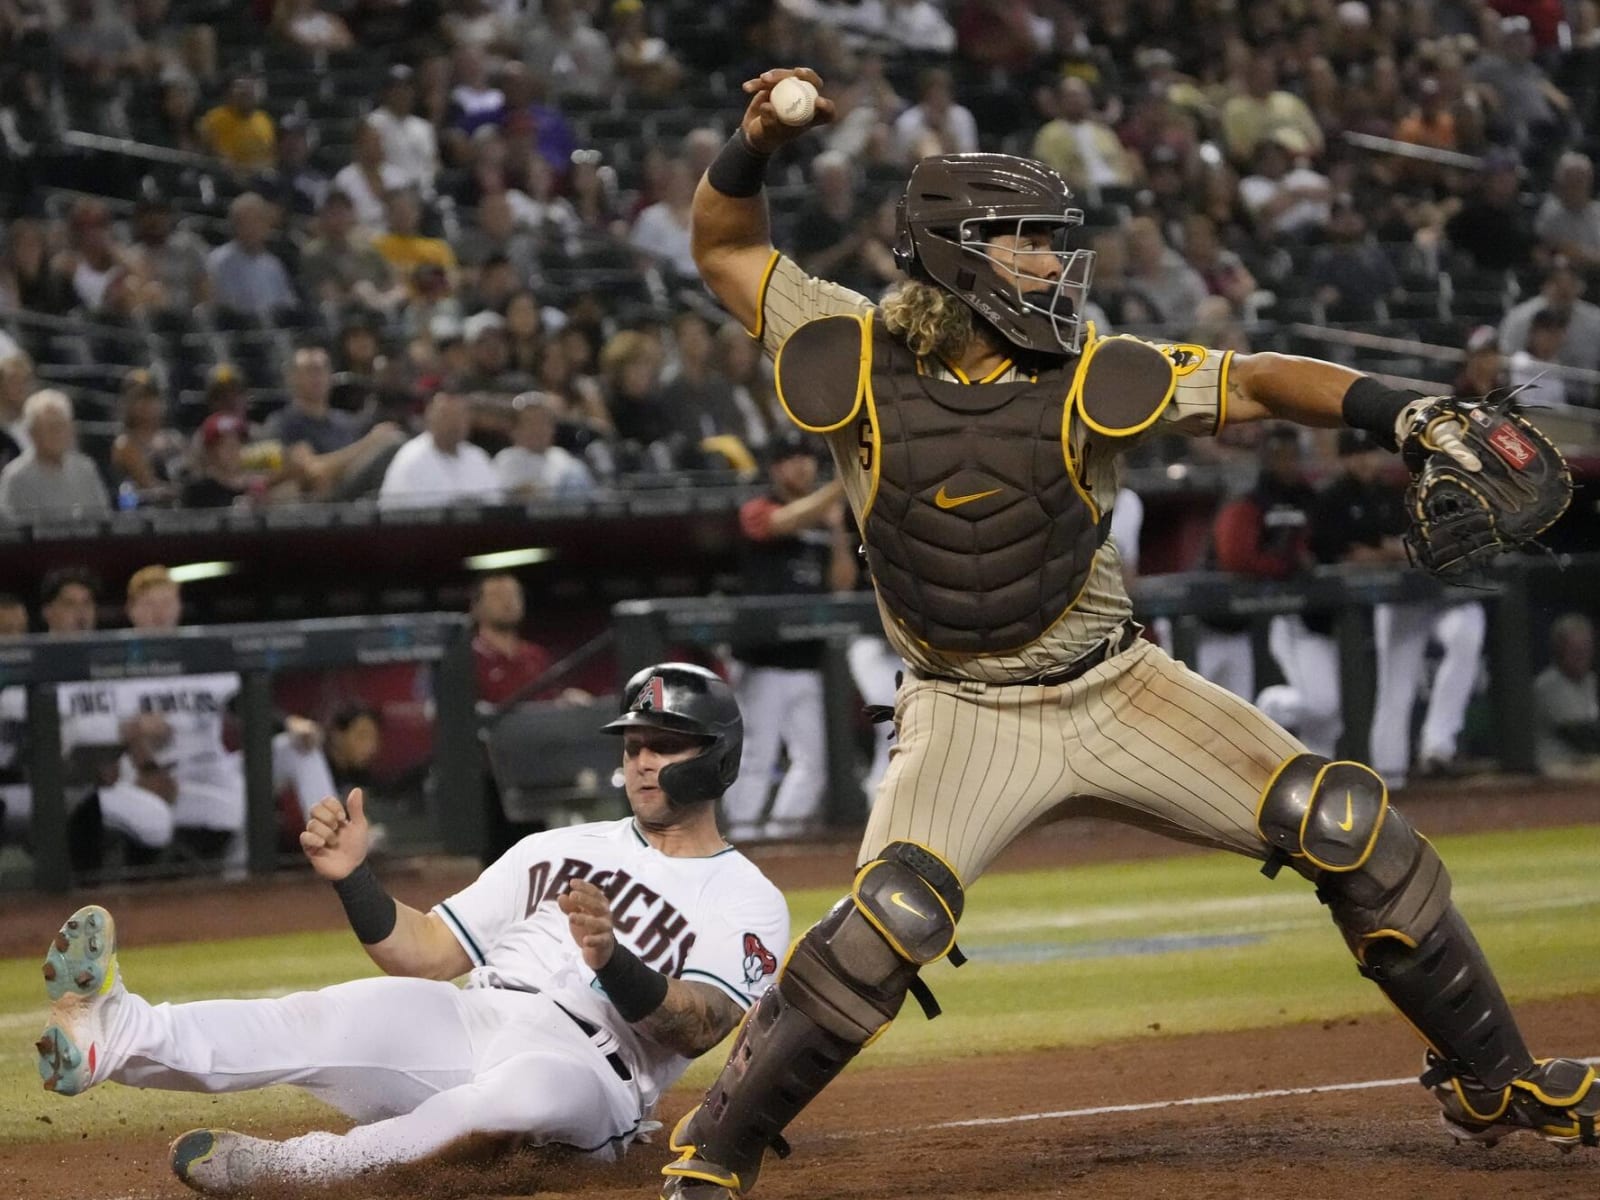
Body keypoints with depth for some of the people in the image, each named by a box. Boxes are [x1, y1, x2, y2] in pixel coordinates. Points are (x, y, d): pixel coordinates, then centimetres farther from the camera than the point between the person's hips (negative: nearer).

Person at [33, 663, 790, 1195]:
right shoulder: (558, 850, 26)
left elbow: (701, 1027, -11)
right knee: (343, 1016, -28)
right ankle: (120, 1034, -54)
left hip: (585, 1068, -4)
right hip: (461, 1022, 4)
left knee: (527, 1088, -41)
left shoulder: (747, 902, 9)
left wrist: (613, 962, -30)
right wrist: (352, 878, 2)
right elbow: (421, 953, 21)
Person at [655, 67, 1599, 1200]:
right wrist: (754, 147, -18)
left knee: (1355, 829, -5)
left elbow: (1261, 381, -6)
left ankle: (1493, 1084, 13)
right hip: (966, 717, -3)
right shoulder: (860, 361, -8)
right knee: (894, 917, -29)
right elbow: (727, 248, 1)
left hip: (1121, 691, 3)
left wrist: (1416, 415, -20)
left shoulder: (1091, 381, -7)